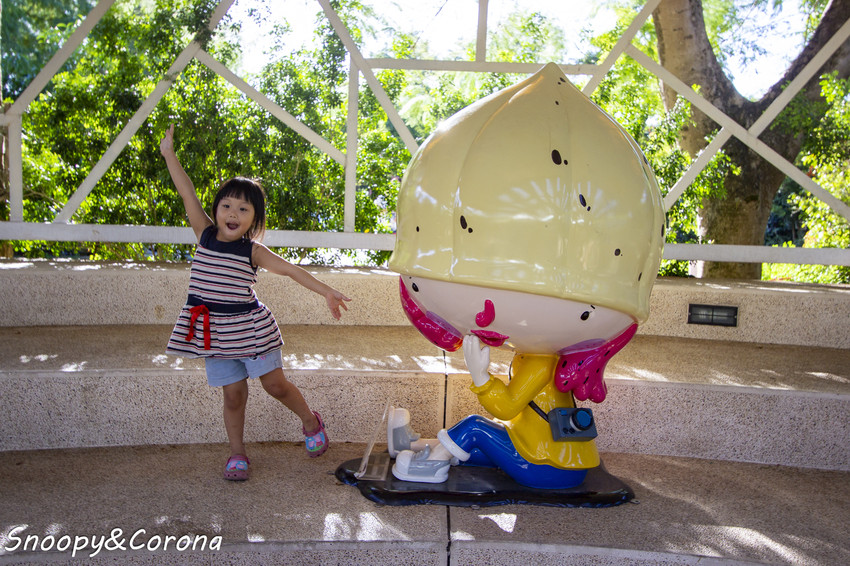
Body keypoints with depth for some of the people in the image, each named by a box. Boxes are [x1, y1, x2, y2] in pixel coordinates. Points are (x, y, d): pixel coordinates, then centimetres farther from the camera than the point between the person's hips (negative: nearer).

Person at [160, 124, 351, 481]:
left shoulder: (253, 251, -5)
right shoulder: (205, 235, 0)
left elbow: (290, 270, -9)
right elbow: (188, 194, 0)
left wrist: (326, 292, -16)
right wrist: (169, 154, 0)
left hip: (249, 327, -2)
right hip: (214, 331, 2)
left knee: (275, 385, 2)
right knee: (233, 394, 6)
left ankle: (310, 421, 27)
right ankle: (237, 453, 23)